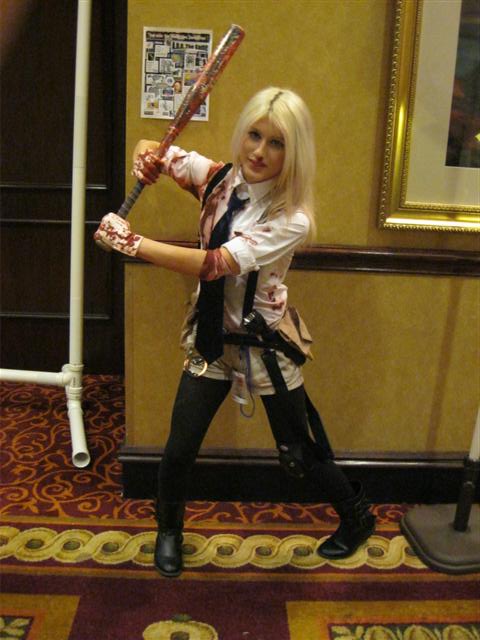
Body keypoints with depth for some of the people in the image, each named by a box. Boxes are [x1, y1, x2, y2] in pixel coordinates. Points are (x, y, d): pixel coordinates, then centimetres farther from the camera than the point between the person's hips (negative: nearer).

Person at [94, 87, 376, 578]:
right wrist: (146, 156, -18)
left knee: (299, 455, 11)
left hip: (265, 344, -4)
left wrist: (130, 242, -32)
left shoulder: (292, 219, -22)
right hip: (212, 338, 4)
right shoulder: (219, 178, -6)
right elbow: (154, 151, 8)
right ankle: (169, 530, 37)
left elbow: (216, 265, -32)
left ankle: (357, 517, 41)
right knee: (178, 450, 6)